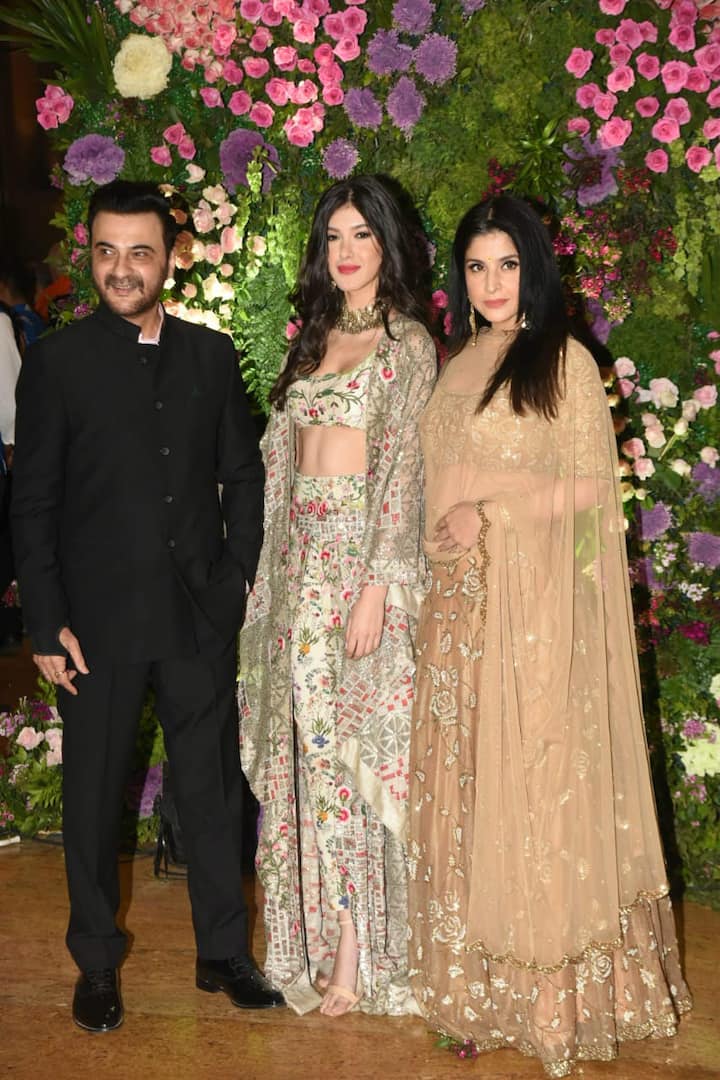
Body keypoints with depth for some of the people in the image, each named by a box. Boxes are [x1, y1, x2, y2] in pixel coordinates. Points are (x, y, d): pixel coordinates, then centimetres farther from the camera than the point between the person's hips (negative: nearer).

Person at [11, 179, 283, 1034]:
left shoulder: (211, 355, 7)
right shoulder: (56, 362, -2)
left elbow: (243, 476, 11)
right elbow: (32, 504, -3)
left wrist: (241, 578, 2)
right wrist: (46, 625, -8)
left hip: (199, 616, 2)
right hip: (99, 620, -2)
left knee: (212, 788, 11)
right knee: (94, 795, 11)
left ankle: (223, 953, 28)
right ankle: (96, 963, 29)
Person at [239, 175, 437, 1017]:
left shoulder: (406, 341, -5)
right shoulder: (317, 337, 17)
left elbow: (403, 470, -12)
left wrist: (375, 587, -18)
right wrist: (271, 567, 12)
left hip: (359, 551, -7)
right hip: (299, 552, 7)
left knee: (347, 740, -3)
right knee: (307, 739, 9)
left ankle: (358, 953, 8)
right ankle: (318, 937, 22)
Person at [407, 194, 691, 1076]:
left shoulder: (564, 360, -2)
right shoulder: (458, 367, 15)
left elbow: (593, 485, -6)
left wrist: (493, 511, -12)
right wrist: (450, 531, 6)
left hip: (535, 606, -5)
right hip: (460, 605, 6)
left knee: (535, 782, -1)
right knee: (462, 785, 7)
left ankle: (555, 997, 12)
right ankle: (477, 985, 19)